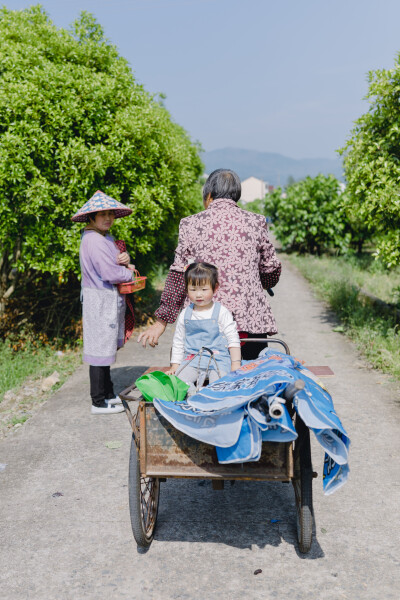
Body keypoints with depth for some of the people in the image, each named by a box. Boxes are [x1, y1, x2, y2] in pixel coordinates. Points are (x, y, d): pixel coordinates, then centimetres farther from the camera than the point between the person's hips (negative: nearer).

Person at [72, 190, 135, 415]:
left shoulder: (106, 238, 14)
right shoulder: (94, 240, -19)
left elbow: (117, 263, 16)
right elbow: (111, 274, -24)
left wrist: (125, 259, -7)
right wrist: (130, 272, -6)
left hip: (111, 298, 10)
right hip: (101, 299, -10)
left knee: (106, 348, 17)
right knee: (100, 348, -2)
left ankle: (108, 394, 29)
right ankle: (99, 402, 8)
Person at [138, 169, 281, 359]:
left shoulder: (191, 224, 1)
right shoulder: (256, 222, 4)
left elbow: (179, 274, 0)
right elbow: (271, 270, 9)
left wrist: (161, 322, 5)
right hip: (250, 320, 1)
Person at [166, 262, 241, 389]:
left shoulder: (221, 312, 1)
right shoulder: (185, 315, 11)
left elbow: (233, 340, 1)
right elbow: (178, 342, 18)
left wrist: (235, 365, -7)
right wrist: (175, 366, 12)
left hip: (218, 360, -3)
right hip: (192, 359, 3)